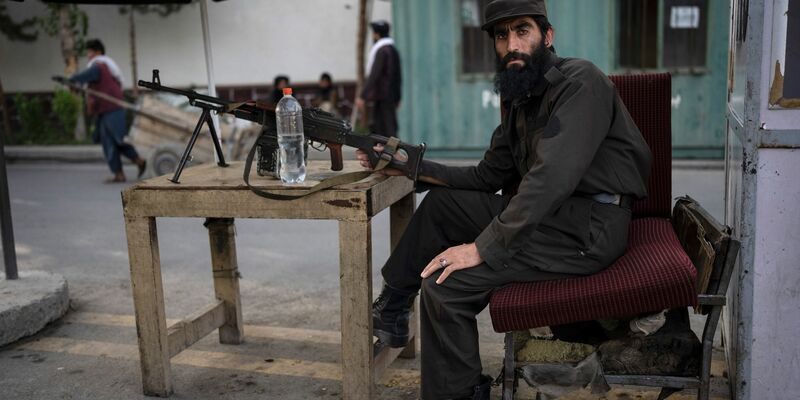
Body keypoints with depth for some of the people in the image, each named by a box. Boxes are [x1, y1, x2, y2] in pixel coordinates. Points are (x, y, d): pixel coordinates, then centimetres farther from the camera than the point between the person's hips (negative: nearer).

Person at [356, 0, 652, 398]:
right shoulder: (521, 100, 15)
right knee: (440, 202, 13)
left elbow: (551, 177, -26)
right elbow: (488, 177, 17)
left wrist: (482, 248, -25)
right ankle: (393, 304, 19)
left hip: (588, 228, -9)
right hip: (546, 214, 9)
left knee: (445, 284, -18)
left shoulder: (579, 81, -15)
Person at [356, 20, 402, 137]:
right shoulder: (393, 50, 16)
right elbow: (398, 77, 20)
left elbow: (374, 75, -20)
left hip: (382, 97, -9)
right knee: (375, 126, 11)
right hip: (391, 96, 9)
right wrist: (397, 98, 26)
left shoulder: (382, 51, -12)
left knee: (388, 129, -8)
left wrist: (363, 96, -22)